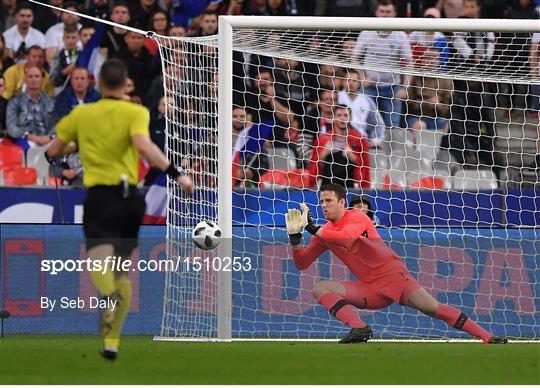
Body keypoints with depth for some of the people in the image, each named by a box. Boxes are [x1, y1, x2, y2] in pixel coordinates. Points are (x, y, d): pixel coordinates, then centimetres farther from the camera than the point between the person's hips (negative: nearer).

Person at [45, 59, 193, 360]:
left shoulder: (81, 114, 7)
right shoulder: (136, 112, 1)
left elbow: (52, 152, 13)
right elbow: (143, 145, -18)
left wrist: (75, 146, 35)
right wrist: (176, 173, -21)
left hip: (99, 197, -2)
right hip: (130, 197, 2)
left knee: (99, 259, -18)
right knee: (122, 268, 16)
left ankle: (109, 295, -54)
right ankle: (112, 340, 16)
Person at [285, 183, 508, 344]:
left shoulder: (358, 218, -7)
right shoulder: (325, 232, 12)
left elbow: (346, 238, -28)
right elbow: (302, 263, 11)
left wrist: (313, 229, -25)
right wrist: (295, 235, -4)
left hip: (392, 274, -6)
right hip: (369, 288, 6)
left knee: (431, 307, -23)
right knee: (320, 289, -12)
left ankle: (487, 337, -24)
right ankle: (359, 329, -29)